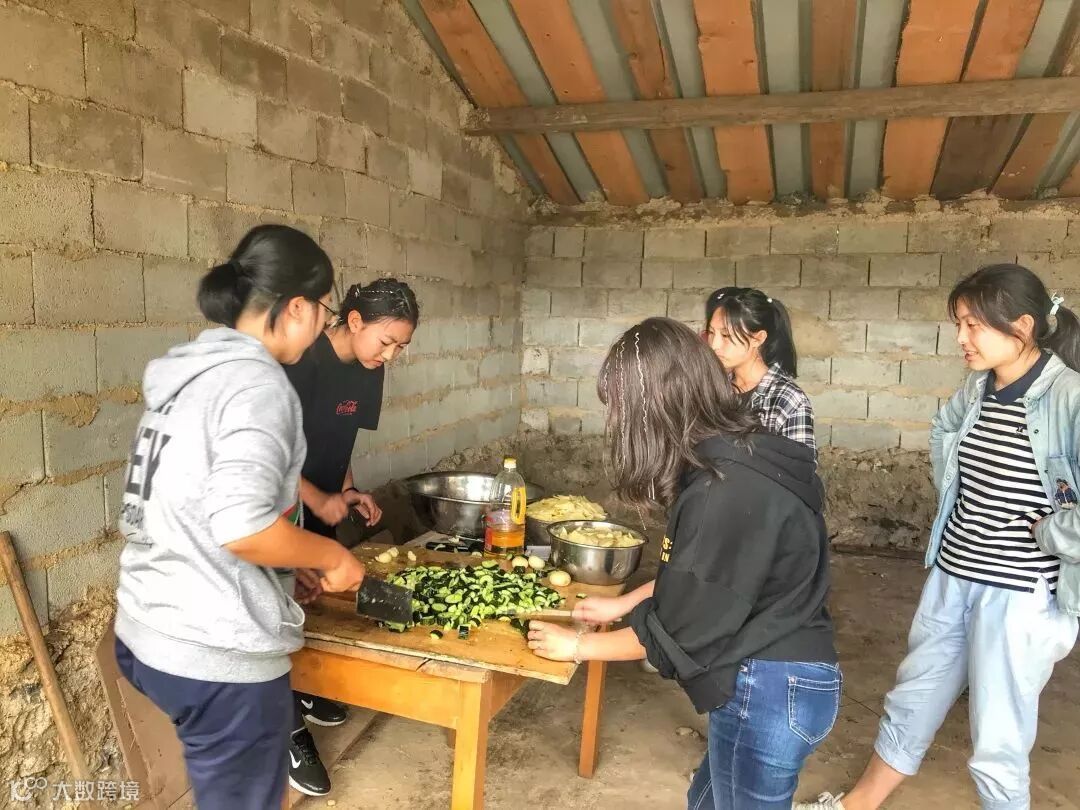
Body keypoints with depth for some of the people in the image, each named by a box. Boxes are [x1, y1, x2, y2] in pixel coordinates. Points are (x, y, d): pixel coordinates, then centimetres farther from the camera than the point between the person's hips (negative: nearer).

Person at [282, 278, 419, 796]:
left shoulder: (368, 371, -3)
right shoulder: (302, 361, -26)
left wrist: (348, 491, -6)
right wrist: (317, 498, -27)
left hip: (324, 503, 7)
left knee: (319, 599, 17)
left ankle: (305, 691, 39)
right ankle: (289, 731, 14)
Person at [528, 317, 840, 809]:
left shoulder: (731, 491, -28)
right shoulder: (734, 459, 2)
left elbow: (682, 628, -20)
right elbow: (692, 576, 16)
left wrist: (578, 647, -7)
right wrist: (622, 604, 17)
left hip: (769, 691, -9)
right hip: (769, 681, 9)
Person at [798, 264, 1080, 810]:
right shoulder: (978, 388, 2)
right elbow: (942, 429, 26)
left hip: (1019, 596, -7)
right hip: (951, 577, 7)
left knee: (996, 746, 8)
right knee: (912, 701, 23)